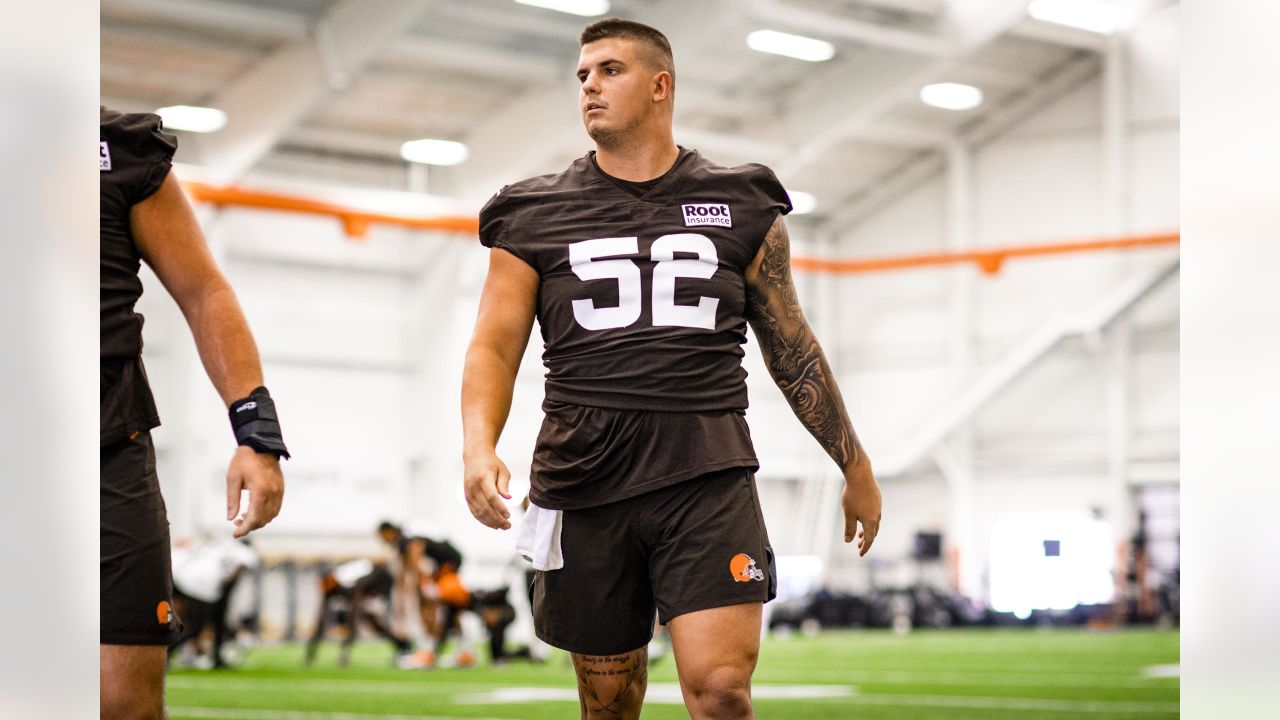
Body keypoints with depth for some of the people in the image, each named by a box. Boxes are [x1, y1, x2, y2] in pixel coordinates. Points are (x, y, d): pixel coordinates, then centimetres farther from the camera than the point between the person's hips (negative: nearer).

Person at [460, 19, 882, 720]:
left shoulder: (741, 208, 11)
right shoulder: (536, 214, 10)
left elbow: (792, 350, 17)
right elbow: (495, 344, 2)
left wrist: (855, 467, 19)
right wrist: (478, 448, -17)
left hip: (707, 477, -1)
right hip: (583, 478, 1)